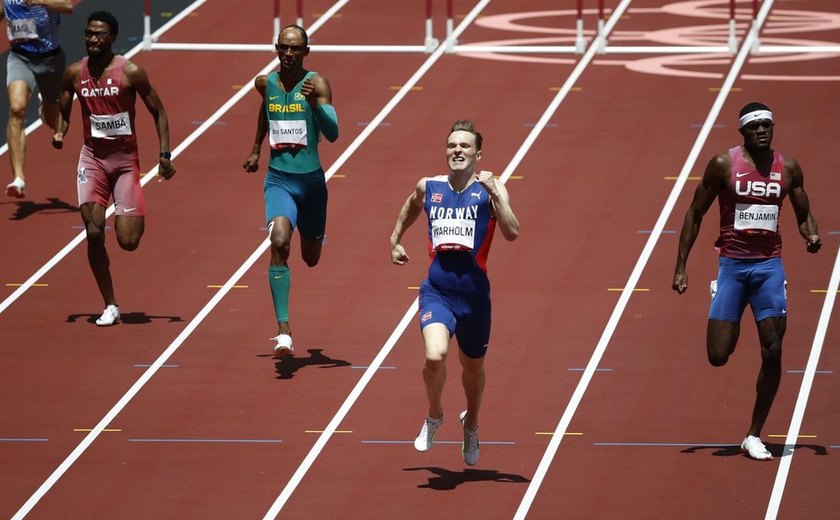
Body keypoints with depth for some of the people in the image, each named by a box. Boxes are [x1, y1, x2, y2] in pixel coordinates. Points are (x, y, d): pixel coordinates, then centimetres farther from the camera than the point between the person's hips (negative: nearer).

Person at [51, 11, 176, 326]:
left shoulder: (130, 72, -10)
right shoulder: (74, 73, -1)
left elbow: (158, 113, -2)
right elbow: (64, 110, 14)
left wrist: (165, 155, -9)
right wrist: (59, 134, -8)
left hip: (125, 159, -2)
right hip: (92, 158, 2)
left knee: (128, 241, -8)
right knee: (94, 234, -10)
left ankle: (136, 217, 32)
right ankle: (110, 306, 2)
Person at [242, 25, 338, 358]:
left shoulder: (317, 84, -10)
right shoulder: (265, 83, 1)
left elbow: (333, 134, -21)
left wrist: (315, 104, -36)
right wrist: (256, 149, 30)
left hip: (311, 180, -1)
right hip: (278, 179, 1)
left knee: (311, 258, 18)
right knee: (279, 244, -25)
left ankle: (315, 238, 60)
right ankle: (283, 331, -29)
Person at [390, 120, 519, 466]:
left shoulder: (490, 189, -3)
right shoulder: (428, 187, 5)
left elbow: (511, 233, -18)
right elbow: (411, 206, 31)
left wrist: (494, 192, -24)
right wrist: (395, 239, 29)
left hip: (474, 294, 0)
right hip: (437, 291, 0)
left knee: (473, 367, 18)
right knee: (435, 355, -25)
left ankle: (471, 426, 48)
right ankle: (434, 415, 6)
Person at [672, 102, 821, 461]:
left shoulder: (788, 168, 3)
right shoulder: (724, 165, -5)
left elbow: (803, 215, 14)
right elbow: (695, 214, 1)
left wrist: (812, 235, -10)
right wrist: (681, 267, -4)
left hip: (769, 265, 2)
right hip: (731, 264, -2)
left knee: (773, 352, -7)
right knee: (718, 357, -8)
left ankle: (754, 435, 4)